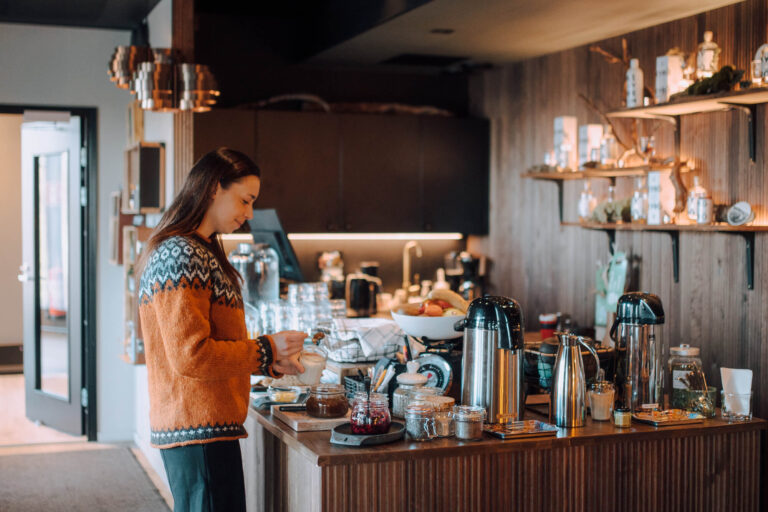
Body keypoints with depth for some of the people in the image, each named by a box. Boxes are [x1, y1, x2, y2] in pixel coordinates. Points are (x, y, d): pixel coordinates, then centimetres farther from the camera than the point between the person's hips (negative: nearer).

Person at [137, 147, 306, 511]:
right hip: (200, 430, -10)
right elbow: (191, 355, -21)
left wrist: (271, 363, 12)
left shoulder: (202, 253, 18)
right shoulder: (181, 255, -15)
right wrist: (266, 349, -11)